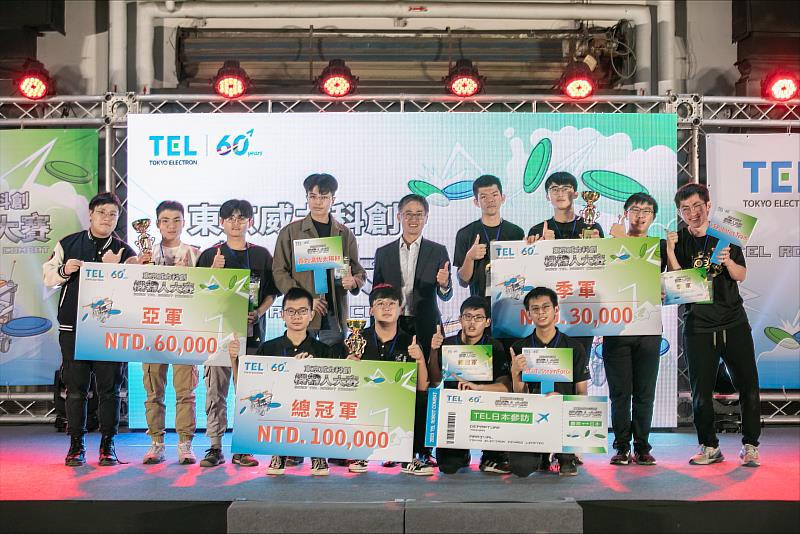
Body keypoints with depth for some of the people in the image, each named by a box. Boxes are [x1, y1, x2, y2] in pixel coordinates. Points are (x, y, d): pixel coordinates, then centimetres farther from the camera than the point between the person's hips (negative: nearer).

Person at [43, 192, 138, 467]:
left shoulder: (125, 252, 5)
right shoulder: (67, 244, 9)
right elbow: (48, 277, 13)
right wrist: (64, 271, -6)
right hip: (73, 327, 1)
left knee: (109, 389, 2)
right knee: (76, 388, 4)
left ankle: (108, 444, 13)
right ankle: (76, 444, 14)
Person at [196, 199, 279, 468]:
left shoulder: (261, 255, 9)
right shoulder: (210, 255, 7)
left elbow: (271, 293, 11)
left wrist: (257, 313, -6)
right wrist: (213, 271, -11)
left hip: (250, 330, 1)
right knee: (216, 390, -1)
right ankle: (215, 447, 7)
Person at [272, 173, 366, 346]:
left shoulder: (345, 234, 12)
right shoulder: (290, 232, 6)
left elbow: (358, 271, 16)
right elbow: (279, 272, 1)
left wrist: (354, 281, -9)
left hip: (335, 313, 2)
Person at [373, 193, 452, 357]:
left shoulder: (438, 251, 3)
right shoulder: (383, 253, 7)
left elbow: (445, 296, 0)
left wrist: (444, 285, -22)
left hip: (427, 329, -1)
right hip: (392, 327, 1)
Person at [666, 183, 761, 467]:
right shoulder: (678, 241, 2)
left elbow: (741, 276, 1)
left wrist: (728, 261, -19)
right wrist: (670, 252, -19)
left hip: (734, 323, 1)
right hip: (698, 327, -1)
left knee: (748, 387, 1)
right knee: (701, 393, 1)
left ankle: (750, 446, 15)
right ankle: (709, 447, 16)